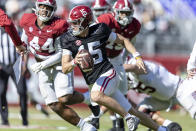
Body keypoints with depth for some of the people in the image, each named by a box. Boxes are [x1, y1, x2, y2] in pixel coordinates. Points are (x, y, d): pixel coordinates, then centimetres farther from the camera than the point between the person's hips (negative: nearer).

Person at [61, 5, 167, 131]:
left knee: (96, 96, -35)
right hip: (94, 82, 4)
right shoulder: (68, 39, -3)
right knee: (131, 112, 6)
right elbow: (65, 69, -10)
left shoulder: (99, 30, -8)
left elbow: (123, 40, 8)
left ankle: (128, 116, -21)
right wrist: (74, 62, -32)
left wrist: (137, 57, -3)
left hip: (108, 73, -4)